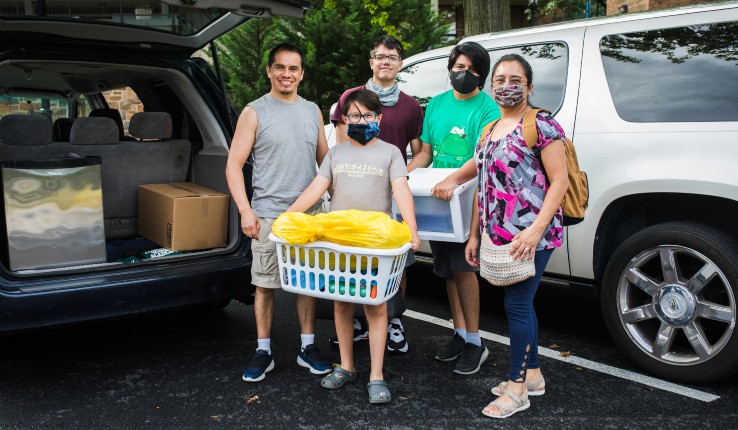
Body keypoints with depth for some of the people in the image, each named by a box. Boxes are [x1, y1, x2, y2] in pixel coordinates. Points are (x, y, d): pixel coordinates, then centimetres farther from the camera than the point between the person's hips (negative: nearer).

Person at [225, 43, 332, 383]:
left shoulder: (312, 111, 12)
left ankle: (307, 347, 21)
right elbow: (233, 165, -3)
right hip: (268, 216, -3)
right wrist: (245, 211, -11)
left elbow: (325, 160, 19)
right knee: (265, 284, 2)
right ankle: (263, 351, 15)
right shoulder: (255, 112, 0)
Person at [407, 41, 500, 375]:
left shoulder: (487, 109, -6)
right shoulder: (436, 104, 12)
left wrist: (453, 179, -36)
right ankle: (460, 334, 25)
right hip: (437, 199, 6)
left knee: (462, 266, -9)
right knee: (447, 268, 11)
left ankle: (474, 342, 4)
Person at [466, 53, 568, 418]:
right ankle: (533, 374, 30)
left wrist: (536, 229, -22)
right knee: (520, 303, 15)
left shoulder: (542, 125, -7)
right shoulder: (490, 130, 15)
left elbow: (559, 181, -13)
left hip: (530, 237, -7)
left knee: (516, 304, -4)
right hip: (499, 237, 8)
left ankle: (517, 388, 9)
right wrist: (474, 235, 16)